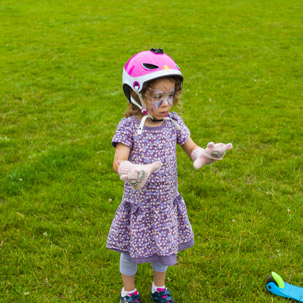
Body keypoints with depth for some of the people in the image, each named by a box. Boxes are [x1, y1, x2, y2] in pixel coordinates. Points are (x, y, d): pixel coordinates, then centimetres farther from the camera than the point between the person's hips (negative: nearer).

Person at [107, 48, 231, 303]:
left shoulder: (174, 122, -6)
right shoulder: (129, 126, -17)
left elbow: (192, 149, 0)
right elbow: (118, 161, -25)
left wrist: (203, 154, -24)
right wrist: (130, 170, -48)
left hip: (166, 202, 3)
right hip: (138, 203, -3)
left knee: (165, 248, 21)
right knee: (131, 251, 16)